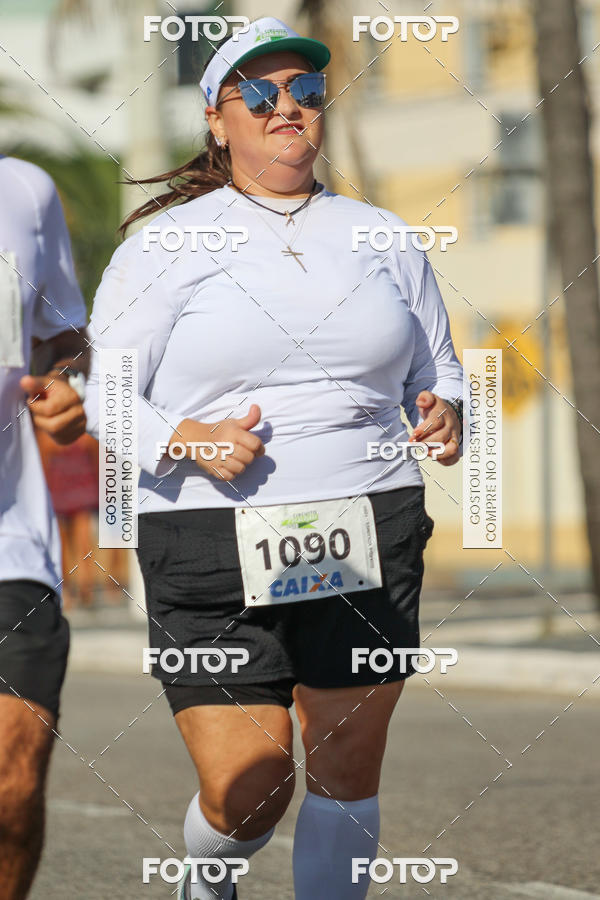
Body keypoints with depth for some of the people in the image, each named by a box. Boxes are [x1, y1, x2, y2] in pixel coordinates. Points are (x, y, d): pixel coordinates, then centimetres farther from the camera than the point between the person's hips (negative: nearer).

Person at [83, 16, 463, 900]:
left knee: (347, 771, 0)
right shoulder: (167, 244, 3)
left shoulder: (382, 239, 14)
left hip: (367, 540, 3)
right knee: (246, 792, -5)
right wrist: (186, 442, -18)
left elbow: (438, 373, 21)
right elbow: (102, 392, 0)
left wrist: (444, 414, -2)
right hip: (211, 551, -3)